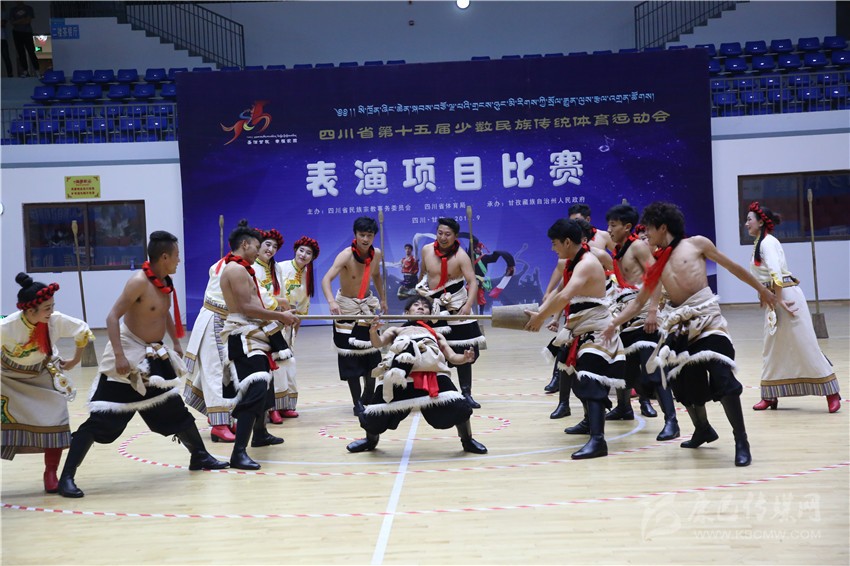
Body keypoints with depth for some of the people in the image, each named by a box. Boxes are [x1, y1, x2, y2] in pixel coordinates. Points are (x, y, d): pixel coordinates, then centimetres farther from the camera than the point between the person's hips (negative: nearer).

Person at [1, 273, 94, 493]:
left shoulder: (56, 320, -25)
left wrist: (75, 360, 3)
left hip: (44, 376, 2)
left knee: (56, 422, -8)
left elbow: (83, 331, -6)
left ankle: (50, 474, 7)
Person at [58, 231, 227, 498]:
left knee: (176, 410, 19)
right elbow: (113, 317, -24)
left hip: (155, 357, 8)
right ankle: (66, 478, -7)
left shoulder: (165, 282, 5)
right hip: (128, 358, -8)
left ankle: (199, 456, 38)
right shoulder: (139, 281, -20)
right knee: (101, 420, -11)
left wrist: (176, 344, 23)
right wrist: (118, 355, -31)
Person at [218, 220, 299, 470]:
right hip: (243, 337, -11)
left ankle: (260, 434, 46)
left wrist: (278, 316, 12)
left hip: (253, 334, 11)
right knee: (254, 391, -22)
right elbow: (247, 307, -22)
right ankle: (239, 453, -28)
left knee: (263, 386, 26)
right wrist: (280, 316, -15)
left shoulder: (240, 269, 19)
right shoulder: (236, 269, -15)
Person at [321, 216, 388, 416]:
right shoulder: (346, 256, -25)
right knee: (351, 355, -5)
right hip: (346, 306, -5)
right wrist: (331, 301, -55)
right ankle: (357, 403, 3)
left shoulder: (377, 254, -7)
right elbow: (326, 279, -39)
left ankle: (368, 399, 21)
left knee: (372, 353, 6)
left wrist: (383, 298, 15)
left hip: (367, 305, 5)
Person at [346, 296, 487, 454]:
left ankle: (467, 441, 7)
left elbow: (452, 357, 27)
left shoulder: (435, 334, 39)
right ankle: (371, 440, 29)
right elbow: (378, 343, 17)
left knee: (458, 407, -18)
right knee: (376, 416, -4)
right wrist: (373, 331, -6)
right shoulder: (396, 330, 36)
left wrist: (466, 358, 3)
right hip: (399, 372, 0)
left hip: (432, 371, 1)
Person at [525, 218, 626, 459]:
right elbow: (559, 294, 14)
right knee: (579, 376, 27)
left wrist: (541, 318, -26)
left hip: (596, 332, -11)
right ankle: (590, 421, 49)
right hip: (581, 330, 11)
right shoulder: (574, 262, 11)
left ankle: (597, 440, -33)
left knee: (591, 382, -23)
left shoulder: (586, 264, -23)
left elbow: (564, 297, -34)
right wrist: (538, 314, 2)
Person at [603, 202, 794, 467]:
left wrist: (763, 290, 13)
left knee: (722, 376, -17)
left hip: (706, 316, -6)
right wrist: (614, 322, 4)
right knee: (683, 381, 9)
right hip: (679, 324, 6)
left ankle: (741, 440, -8)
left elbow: (732, 266, 9)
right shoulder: (656, 264, 15)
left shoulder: (696, 243, 3)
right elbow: (639, 301, 16)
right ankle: (703, 429, 35)